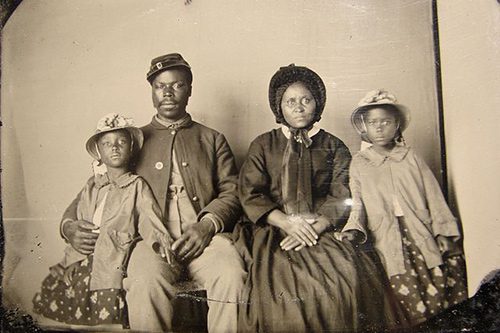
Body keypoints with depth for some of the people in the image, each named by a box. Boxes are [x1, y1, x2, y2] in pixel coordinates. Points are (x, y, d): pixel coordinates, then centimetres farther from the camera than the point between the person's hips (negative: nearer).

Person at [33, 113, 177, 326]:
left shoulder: (137, 185, 2)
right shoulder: (91, 186, 15)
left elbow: (149, 218, -8)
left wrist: (159, 241, -27)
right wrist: (73, 260, 5)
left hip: (113, 260, -5)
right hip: (86, 257, 5)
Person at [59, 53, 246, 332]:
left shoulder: (213, 139, 20)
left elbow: (233, 192, 10)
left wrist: (208, 225, -9)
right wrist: (70, 224, 2)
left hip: (204, 236, 1)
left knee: (231, 275, -31)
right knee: (146, 280, -33)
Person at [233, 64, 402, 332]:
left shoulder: (334, 147, 16)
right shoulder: (263, 145, 15)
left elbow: (341, 197, 3)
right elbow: (250, 195, 3)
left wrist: (316, 227, -15)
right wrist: (288, 223, -11)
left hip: (323, 230, 1)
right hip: (274, 231, 0)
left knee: (350, 277, -27)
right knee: (282, 280, -29)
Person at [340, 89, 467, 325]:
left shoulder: (411, 157, 9)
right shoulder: (358, 164, 7)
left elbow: (433, 195, 8)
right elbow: (358, 204, 6)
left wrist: (443, 233, 2)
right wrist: (353, 230, -11)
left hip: (423, 240, 2)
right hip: (391, 246, -1)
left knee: (439, 300, 1)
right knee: (414, 309, -4)